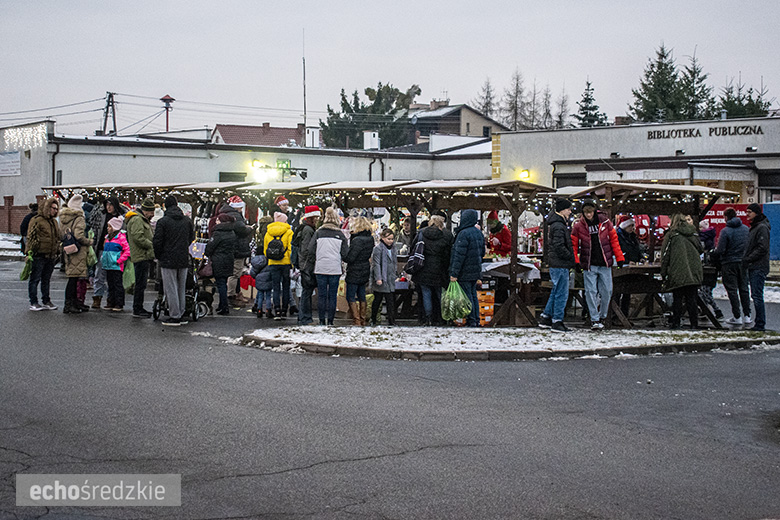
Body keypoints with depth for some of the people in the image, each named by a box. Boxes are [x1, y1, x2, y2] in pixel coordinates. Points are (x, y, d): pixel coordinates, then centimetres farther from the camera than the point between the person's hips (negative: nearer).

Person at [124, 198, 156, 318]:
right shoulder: (136, 220, -13)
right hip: (141, 257, -11)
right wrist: (152, 245, -15)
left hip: (145, 257, 11)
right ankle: (137, 310, -5)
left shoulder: (143, 220, 22)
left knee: (141, 284, 15)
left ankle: (139, 308, 21)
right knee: (140, 284, -8)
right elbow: (138, 237, -23)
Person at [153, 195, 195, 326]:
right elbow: (192, 238, 14)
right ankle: (181, 315, 18)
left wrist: (158, 256, 6)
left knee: (171, 289, 0)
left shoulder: (163, 222, -11)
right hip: (184, 260, 5)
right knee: (181, 288, 14)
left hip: (168, 260, -5)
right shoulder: (187, 221, 4)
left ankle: (175, 316, 0)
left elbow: (157, 242, -10)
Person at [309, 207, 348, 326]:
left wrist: (309, 264, 13)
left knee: (321, 295, 6)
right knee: (332, 296, 5)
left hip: (320, 268, 0)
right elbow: (345, 254, 3)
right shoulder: (340, 234, 1)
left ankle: (322, 320, 7)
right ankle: (330, 320, 6)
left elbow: (311, 250, 1)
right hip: (335, 269, 0)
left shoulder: (318, 233, 1)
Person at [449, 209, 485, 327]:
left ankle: (471, 321, -1)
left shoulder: (464, 234, -18)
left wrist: (454, 273, -19)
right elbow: (482, 252, 17)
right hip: (476, 271, 8)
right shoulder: (478, 233, 10)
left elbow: (459, 255, -21)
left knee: (467, 296, -3)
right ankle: (476, 320, 18)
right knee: (473, 295, 15)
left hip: (465, 273, -8)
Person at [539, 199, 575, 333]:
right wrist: (570, 257, -13)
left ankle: (545, 318, 22)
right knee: (562, 293, -5)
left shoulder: (558, 224, 16)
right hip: (560, 264, -10)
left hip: (556, 263, 10)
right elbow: (559, 247, -23)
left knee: (556, 292, 17)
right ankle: (557, 322, -1)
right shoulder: (558, 226, -17)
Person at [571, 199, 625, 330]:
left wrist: (619, 258, 3)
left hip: (605, 264, 1)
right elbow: (573, 245, 3)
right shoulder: (578, 226, -2)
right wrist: (575, 261, -9)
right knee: (591, 292, -5)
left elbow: (614, 239, 6)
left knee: (607, 291, 2)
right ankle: (594, 320, 1)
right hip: (589, 265, -1)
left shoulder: (604, 222, 0)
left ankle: (602, 316, 21)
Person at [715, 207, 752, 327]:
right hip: (743, 263, 5)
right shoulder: (746, 229, 3)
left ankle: (737, 317, 1)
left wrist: (716, 250, 4)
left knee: (732, 290, 1)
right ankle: (747, 316, 15)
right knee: (744, 288, 13)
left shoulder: (725, 231, -16)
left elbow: (720, 250, -17)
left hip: (729, 263, -5)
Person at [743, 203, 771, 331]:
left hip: (759, 267, -10)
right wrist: (746, 259, 12)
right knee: (755, 295, 10)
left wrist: (748, 259, -17)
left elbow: (762, 248, -19)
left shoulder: (762, 227, -12)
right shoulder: (754, 227, 19)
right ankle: (759, 322, 14)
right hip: (753, 267, 10)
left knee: (757, 295, -10)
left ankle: (760, 324, -8)